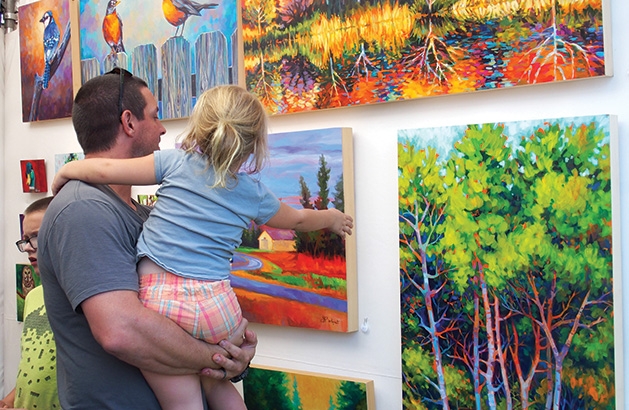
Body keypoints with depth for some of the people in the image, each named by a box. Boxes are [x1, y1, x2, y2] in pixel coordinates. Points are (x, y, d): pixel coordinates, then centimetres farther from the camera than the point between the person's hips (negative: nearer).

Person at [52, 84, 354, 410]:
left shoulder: (175, 162, 4)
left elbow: (105, 169, -1)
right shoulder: (255, 194, 12)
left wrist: (66, 171, 19)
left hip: (160, 300, -2)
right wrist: (332, 218, 50)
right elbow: (298, 219, 29)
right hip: (216, 305, 3)